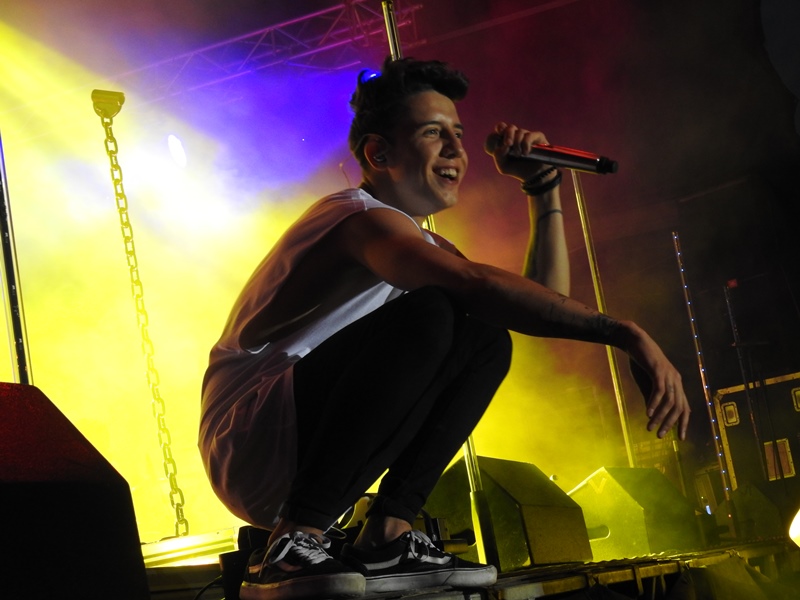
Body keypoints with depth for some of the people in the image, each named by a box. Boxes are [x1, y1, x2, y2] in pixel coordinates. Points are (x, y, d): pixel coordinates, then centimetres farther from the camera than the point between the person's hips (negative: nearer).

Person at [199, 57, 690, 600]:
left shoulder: (421, 242, 17)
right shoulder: (363, 219, -15)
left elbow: (547, 299, 12)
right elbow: (476, 285, -35)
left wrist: (544, 191, 5)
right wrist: (623, 334, -37)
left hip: (309, 448, 9)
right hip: (249, 448, -9)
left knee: (487, 341, 4)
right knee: (427, 315, -29)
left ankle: (386, 537, -4)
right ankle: (295, 542, -25)